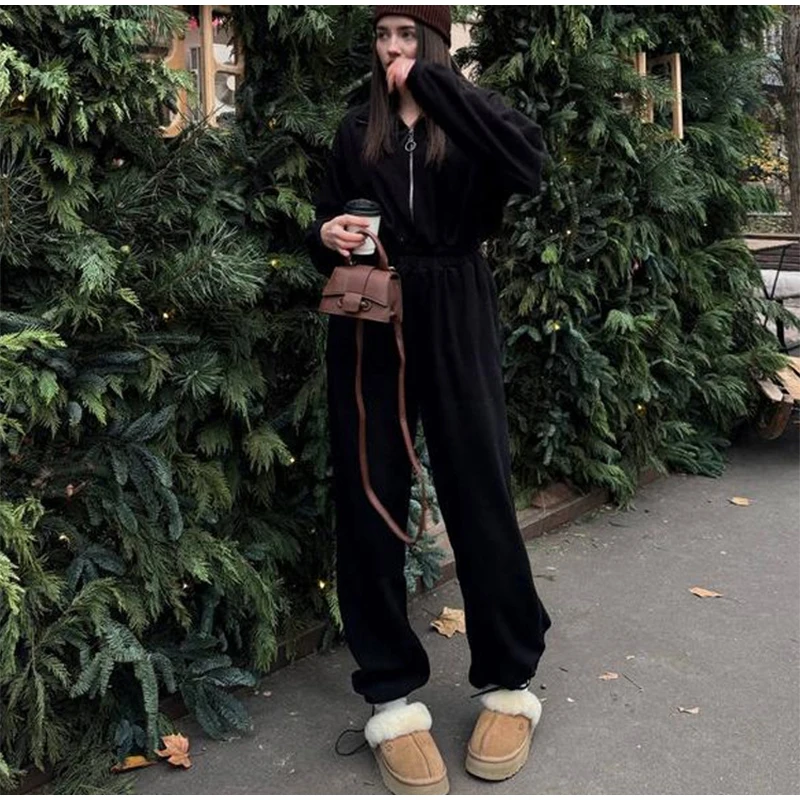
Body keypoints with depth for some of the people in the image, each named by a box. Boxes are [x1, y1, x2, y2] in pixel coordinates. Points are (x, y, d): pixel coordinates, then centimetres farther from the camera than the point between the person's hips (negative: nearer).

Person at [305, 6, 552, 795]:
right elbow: (327, 224, 18)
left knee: (479, 494, 0)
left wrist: (433, 81, -13)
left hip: (454, 322, -2)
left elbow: (527, 165, -18)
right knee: (369, 501, 0)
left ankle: (509, 682, 17)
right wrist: (327, 237, -6)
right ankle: (392, 695, 12)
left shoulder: (469, 113, 5)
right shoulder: (358, 129, 14)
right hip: (368, 323, 3)